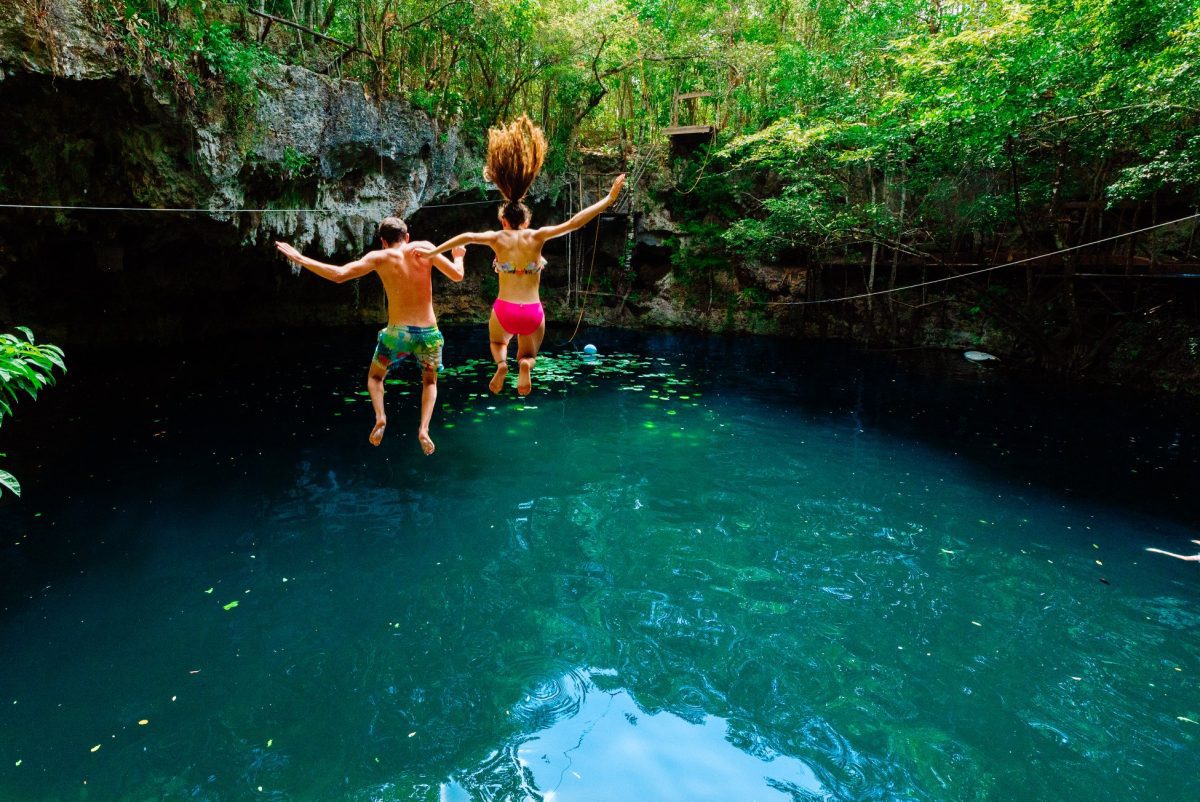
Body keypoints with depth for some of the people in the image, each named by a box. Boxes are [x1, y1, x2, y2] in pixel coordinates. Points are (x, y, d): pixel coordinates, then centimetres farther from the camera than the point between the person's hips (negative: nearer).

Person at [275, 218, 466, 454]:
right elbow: (457, 275, 2)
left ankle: (380, 417, -1)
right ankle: (424, 428, 3)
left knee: (375, 376, 26)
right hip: (429, 333, 1)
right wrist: (458, 256, 24)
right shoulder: (425, 248, 2)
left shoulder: (379, 257, -1)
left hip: (397, 333, -1)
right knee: (430, 381, 26)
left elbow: (339, 275, -10)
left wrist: (299, 258, 0)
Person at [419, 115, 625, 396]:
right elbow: (574, 223, -8)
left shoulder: (498, 238, -3)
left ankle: (501, 362, -4)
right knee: (528, 356, 23)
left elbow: (468, 237, -17)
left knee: (498, 343, 33)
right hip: (533, 312, 0)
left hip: (504, 309, 0)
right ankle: (525, 364, -16)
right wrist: (609, 199, -6)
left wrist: (434, 250, -13)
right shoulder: (536, 237, -4)